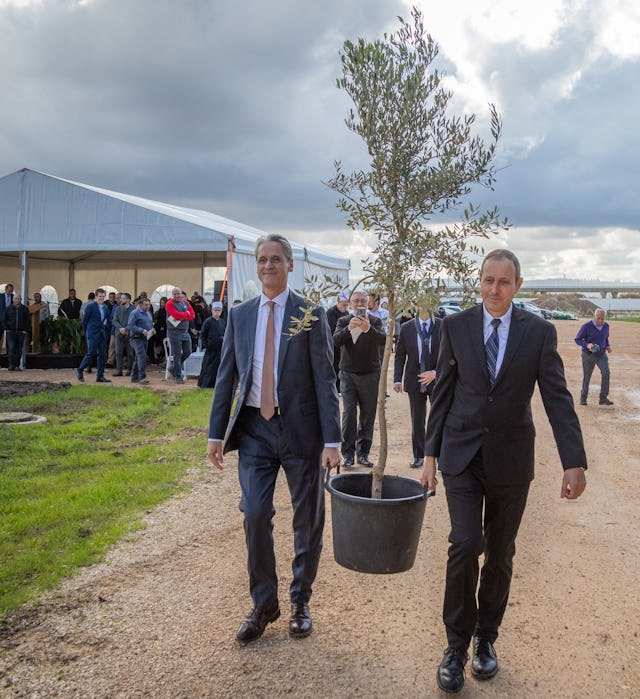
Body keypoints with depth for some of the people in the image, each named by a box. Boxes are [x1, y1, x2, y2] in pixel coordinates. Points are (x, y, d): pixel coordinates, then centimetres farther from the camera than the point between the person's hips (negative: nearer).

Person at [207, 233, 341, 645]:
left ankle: (301, 602, 28)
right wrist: (216, 433, 4)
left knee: (308, 521, 9)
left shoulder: (311, 314, -4)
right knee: (255, 516, -2)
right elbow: (226, 376, 9)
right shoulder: (240, 316, 7)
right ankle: (264, 604, 18)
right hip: (255, 429, 2)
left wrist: (331, 440, -11)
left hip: (301, 428, -2)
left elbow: (325, 379, -6)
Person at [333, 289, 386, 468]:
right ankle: (348, 453, -1)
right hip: (348, 373, 0)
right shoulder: (343, 321, 6)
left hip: (370, 374, 1)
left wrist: (368, 329, -32)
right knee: (349, 412, -8)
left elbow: (384, 340, -15)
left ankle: (363, 452, 15)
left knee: (368, 414, 5)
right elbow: (336, 340, -11)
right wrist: (349, 328, -28)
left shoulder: (375, 321, 3)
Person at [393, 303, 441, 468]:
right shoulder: (406, 328, 2)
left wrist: (435, 373, -15)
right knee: (417, 422, 9)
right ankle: (418, 456, 20)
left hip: (438, 380, -2)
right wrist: (397, 380, -4)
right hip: (415, 381, 2)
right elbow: (399, 356, 5)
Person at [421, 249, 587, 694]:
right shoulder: (456, 326, -1)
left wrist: (575, 462, -13)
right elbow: (443, 393, 3)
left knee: (501, 554, 11)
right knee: (466, 544, -12)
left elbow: (558, 398, -5)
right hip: (462, 456, 0)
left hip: (511, 459, 1)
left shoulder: (539, 332, -3)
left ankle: (486, 638, 31)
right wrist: (431, 454, 4)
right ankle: (457, 645, 6)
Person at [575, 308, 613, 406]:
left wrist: (608, 346, 1)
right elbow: (577, 340, -7)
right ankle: (583, 398, 23)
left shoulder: (606, 326, 2)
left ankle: (603, 398, -13)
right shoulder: (587, 326, -13)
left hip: (601, 354, 3)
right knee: (586, 377, 4)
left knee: (606, 373, -17)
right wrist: (587, 345, -25)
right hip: (588, 355, -3)